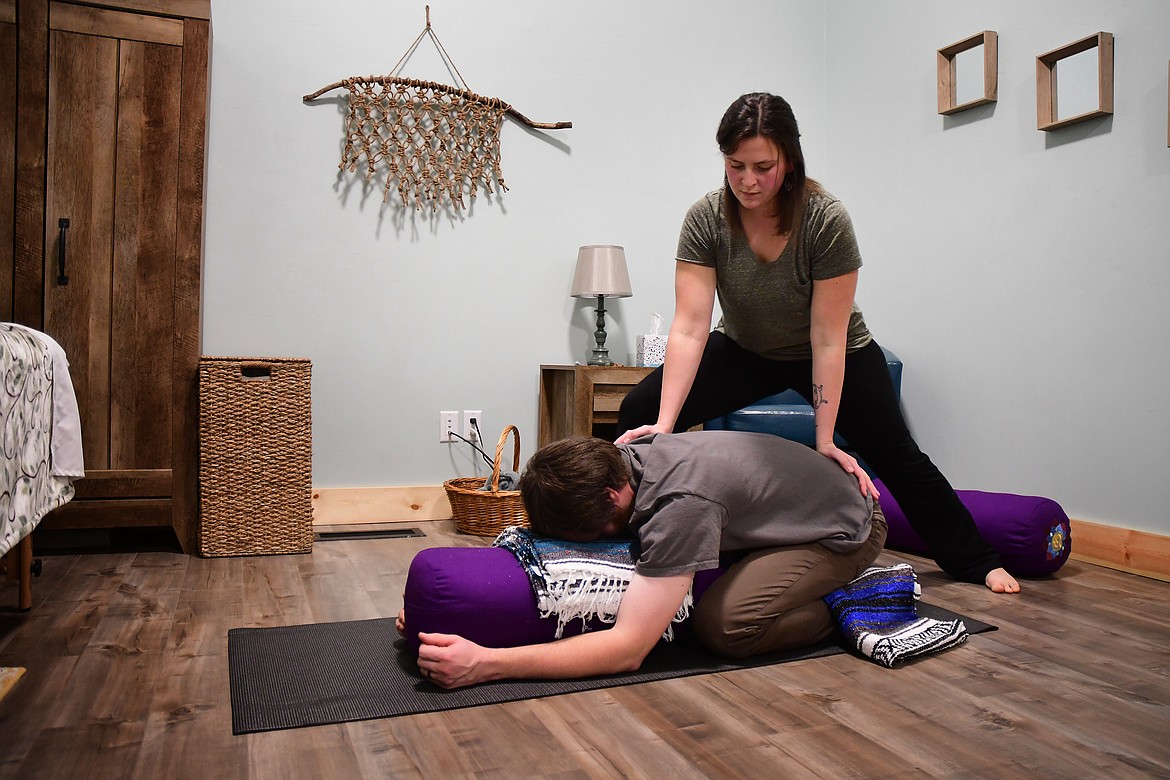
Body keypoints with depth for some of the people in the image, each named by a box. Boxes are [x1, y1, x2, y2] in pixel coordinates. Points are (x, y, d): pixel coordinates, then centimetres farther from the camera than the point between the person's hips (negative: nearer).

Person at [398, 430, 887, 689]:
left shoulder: (679, 505, -39)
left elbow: (628, 649, -41)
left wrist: (486, 664, -46)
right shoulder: (615, 461, -14)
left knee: (723, 626, -28)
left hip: (846, 527, -8)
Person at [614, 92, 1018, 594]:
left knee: (896, 457, -2)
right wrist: (664, 423, -38)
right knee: (639, 413, -13)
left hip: (835, 357, -2)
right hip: (745, 350, 2)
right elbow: (689, 327, -29)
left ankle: (975, 561, 22)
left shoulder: (826, 220, -28)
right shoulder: (706, 219, -23)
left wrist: (825, 441, -29)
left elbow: (827, 339, -27)